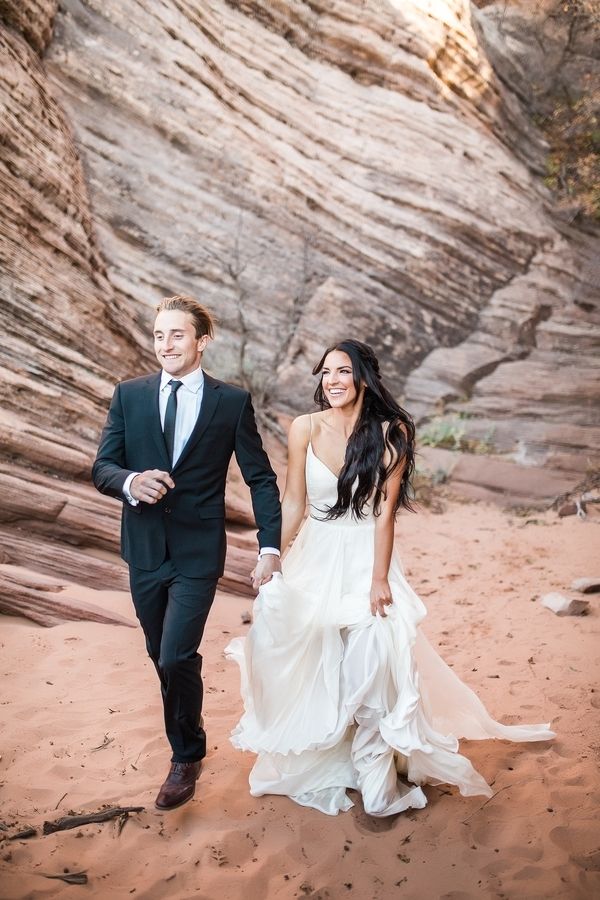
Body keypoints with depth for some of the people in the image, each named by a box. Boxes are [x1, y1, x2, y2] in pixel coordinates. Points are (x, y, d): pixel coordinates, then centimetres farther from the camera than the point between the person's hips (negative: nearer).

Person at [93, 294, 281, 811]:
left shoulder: (232, 402, -4)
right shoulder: (129, 395, 1)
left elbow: (261, 478, -2)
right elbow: (103, 467, 0)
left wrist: (271, 547, -9)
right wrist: (130, 482, -24)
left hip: (198, 553, -3)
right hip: (145, 550, 4)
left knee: (177, 657, -10)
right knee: (161, 658, 16)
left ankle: (186, 756, 16)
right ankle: (186, 737, 41)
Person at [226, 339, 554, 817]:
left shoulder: (391, 433, -11)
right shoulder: (305, 428, -7)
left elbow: (385, 513, -12)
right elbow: (292, 503, -1)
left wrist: (379, 579, -15)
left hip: (365, 557, -2)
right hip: (315, 557, 2)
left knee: (373, 654, -12)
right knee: (302, 659, 4)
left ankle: (377, 774, 6)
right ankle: (309, 761, 29)